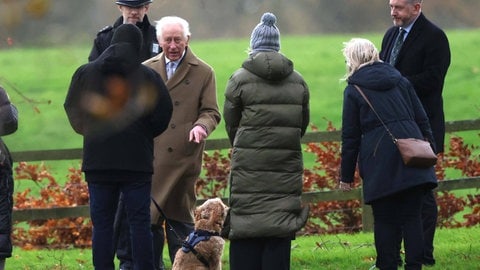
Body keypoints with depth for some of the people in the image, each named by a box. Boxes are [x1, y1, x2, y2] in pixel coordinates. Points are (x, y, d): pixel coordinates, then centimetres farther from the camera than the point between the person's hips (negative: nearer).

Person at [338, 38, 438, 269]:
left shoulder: (353, 90, 5)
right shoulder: (400, 81, 16)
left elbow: (350, 136, 4)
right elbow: (422, 120, 15)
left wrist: (346, 175, 8)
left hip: (379, 161, -3)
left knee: (384, 220, 3)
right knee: (412, 216, 5)